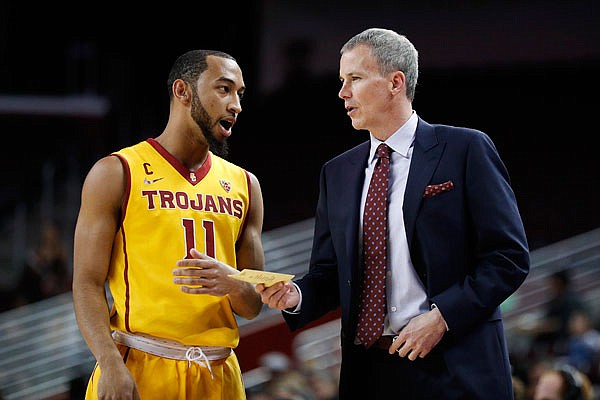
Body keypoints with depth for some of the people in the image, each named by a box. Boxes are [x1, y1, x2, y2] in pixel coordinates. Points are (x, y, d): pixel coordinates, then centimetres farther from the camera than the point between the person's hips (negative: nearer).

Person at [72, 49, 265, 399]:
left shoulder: (244, 186, 13)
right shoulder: (117, 174, 0)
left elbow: (253, 306, 14)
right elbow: (88, 283, -6)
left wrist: (234, 286, -10)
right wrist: (111, 364, -20)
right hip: (137, 370, -4)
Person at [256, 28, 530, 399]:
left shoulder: (467, 150, -3)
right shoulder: (337, 173, 13)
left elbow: (510, 256, -7)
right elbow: (329, 272, 14)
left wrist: (442, 316, -15)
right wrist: (297, 295, -8)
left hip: (454, 369, -5)